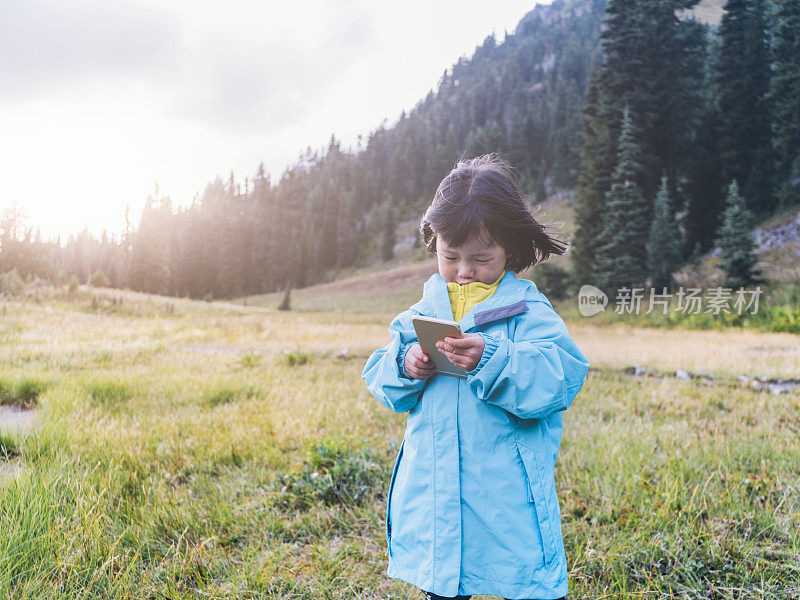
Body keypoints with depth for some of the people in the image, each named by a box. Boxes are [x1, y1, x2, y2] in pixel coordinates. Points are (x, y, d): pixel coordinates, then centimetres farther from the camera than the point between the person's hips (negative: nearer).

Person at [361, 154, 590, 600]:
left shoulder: (528, 311, -6)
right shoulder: (423, 311, 7)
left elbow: (559, 378, -20)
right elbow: (381, 379, 9)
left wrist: (491, 361, -33)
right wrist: (404, 368, -13)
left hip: (507, 495, -4)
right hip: (432, 491, 4)